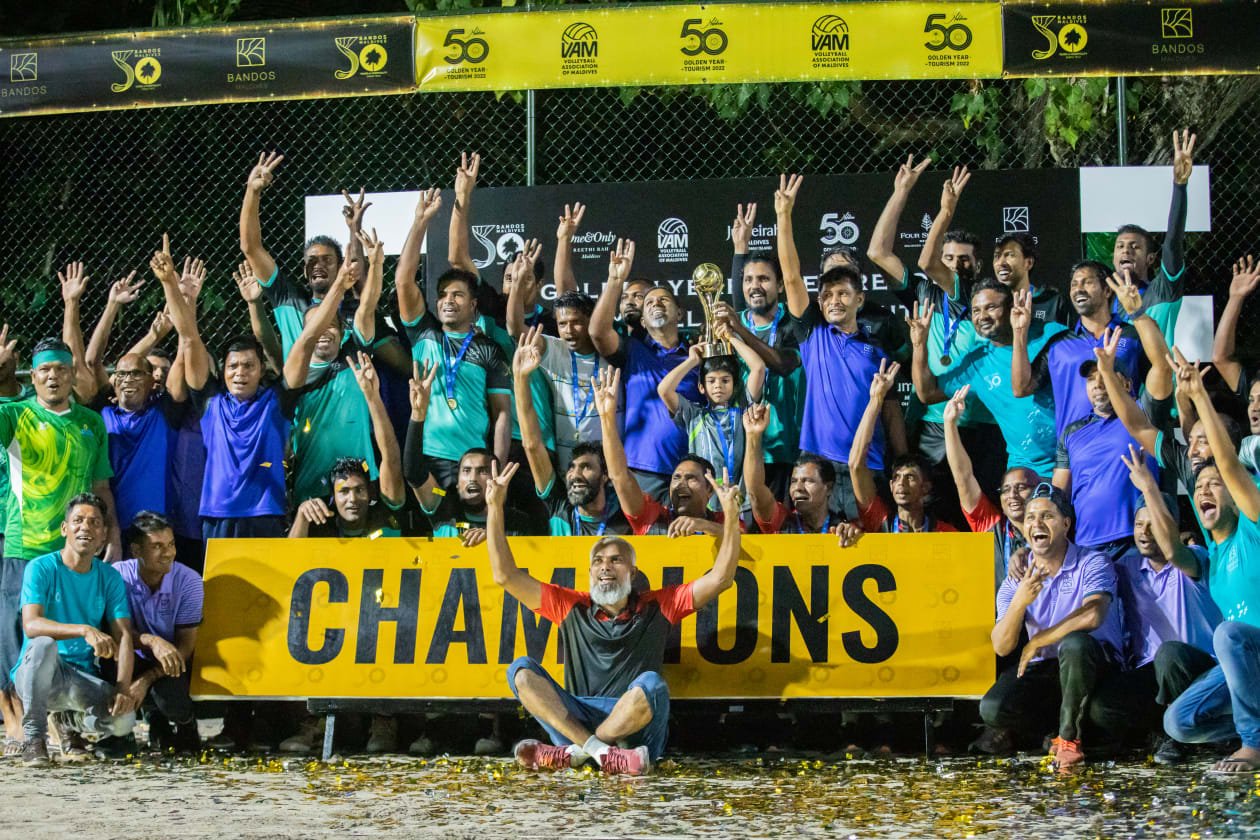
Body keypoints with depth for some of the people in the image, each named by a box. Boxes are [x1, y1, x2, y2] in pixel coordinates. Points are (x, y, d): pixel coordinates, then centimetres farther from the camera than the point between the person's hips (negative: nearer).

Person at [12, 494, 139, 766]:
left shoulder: (110, 577, 6)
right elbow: (31, 625, -22)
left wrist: (123, 688, -20)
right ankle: (33, 736, -19)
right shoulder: (41, 568, -7)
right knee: (44, 644, -38)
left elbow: (124, 636, -2)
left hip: (83, 678, 3)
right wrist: (85, 630, -38)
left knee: (123, 719, -27)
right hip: (35, 674, -3)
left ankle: (78, 721, 11)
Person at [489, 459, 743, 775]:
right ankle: (600, 751, -32)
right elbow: (506, 575, 10)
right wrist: (495, 507, 3)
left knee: (651, 684, -33)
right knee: (522, 670, -17)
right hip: (579, 719, 2)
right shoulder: (572, 607, 14)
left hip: (638, 726, -2)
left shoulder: (656, 606, 11)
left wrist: (731, 516, -5)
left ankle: (574, 751, -20)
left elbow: (720, 578, 5)